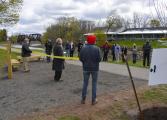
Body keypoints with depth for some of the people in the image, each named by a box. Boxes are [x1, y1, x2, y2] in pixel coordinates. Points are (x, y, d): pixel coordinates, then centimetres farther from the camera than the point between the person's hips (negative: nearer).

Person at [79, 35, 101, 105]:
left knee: (85, 83, 13)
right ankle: (93, 100, 15)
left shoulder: (83, 48, -6)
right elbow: (99, 59, -13)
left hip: (86, 68, 2)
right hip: (94, 68, -2)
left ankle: (83, 99, 20)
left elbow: (80, 58, -5)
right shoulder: (97, 49, -12)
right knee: (94, 84, 9)